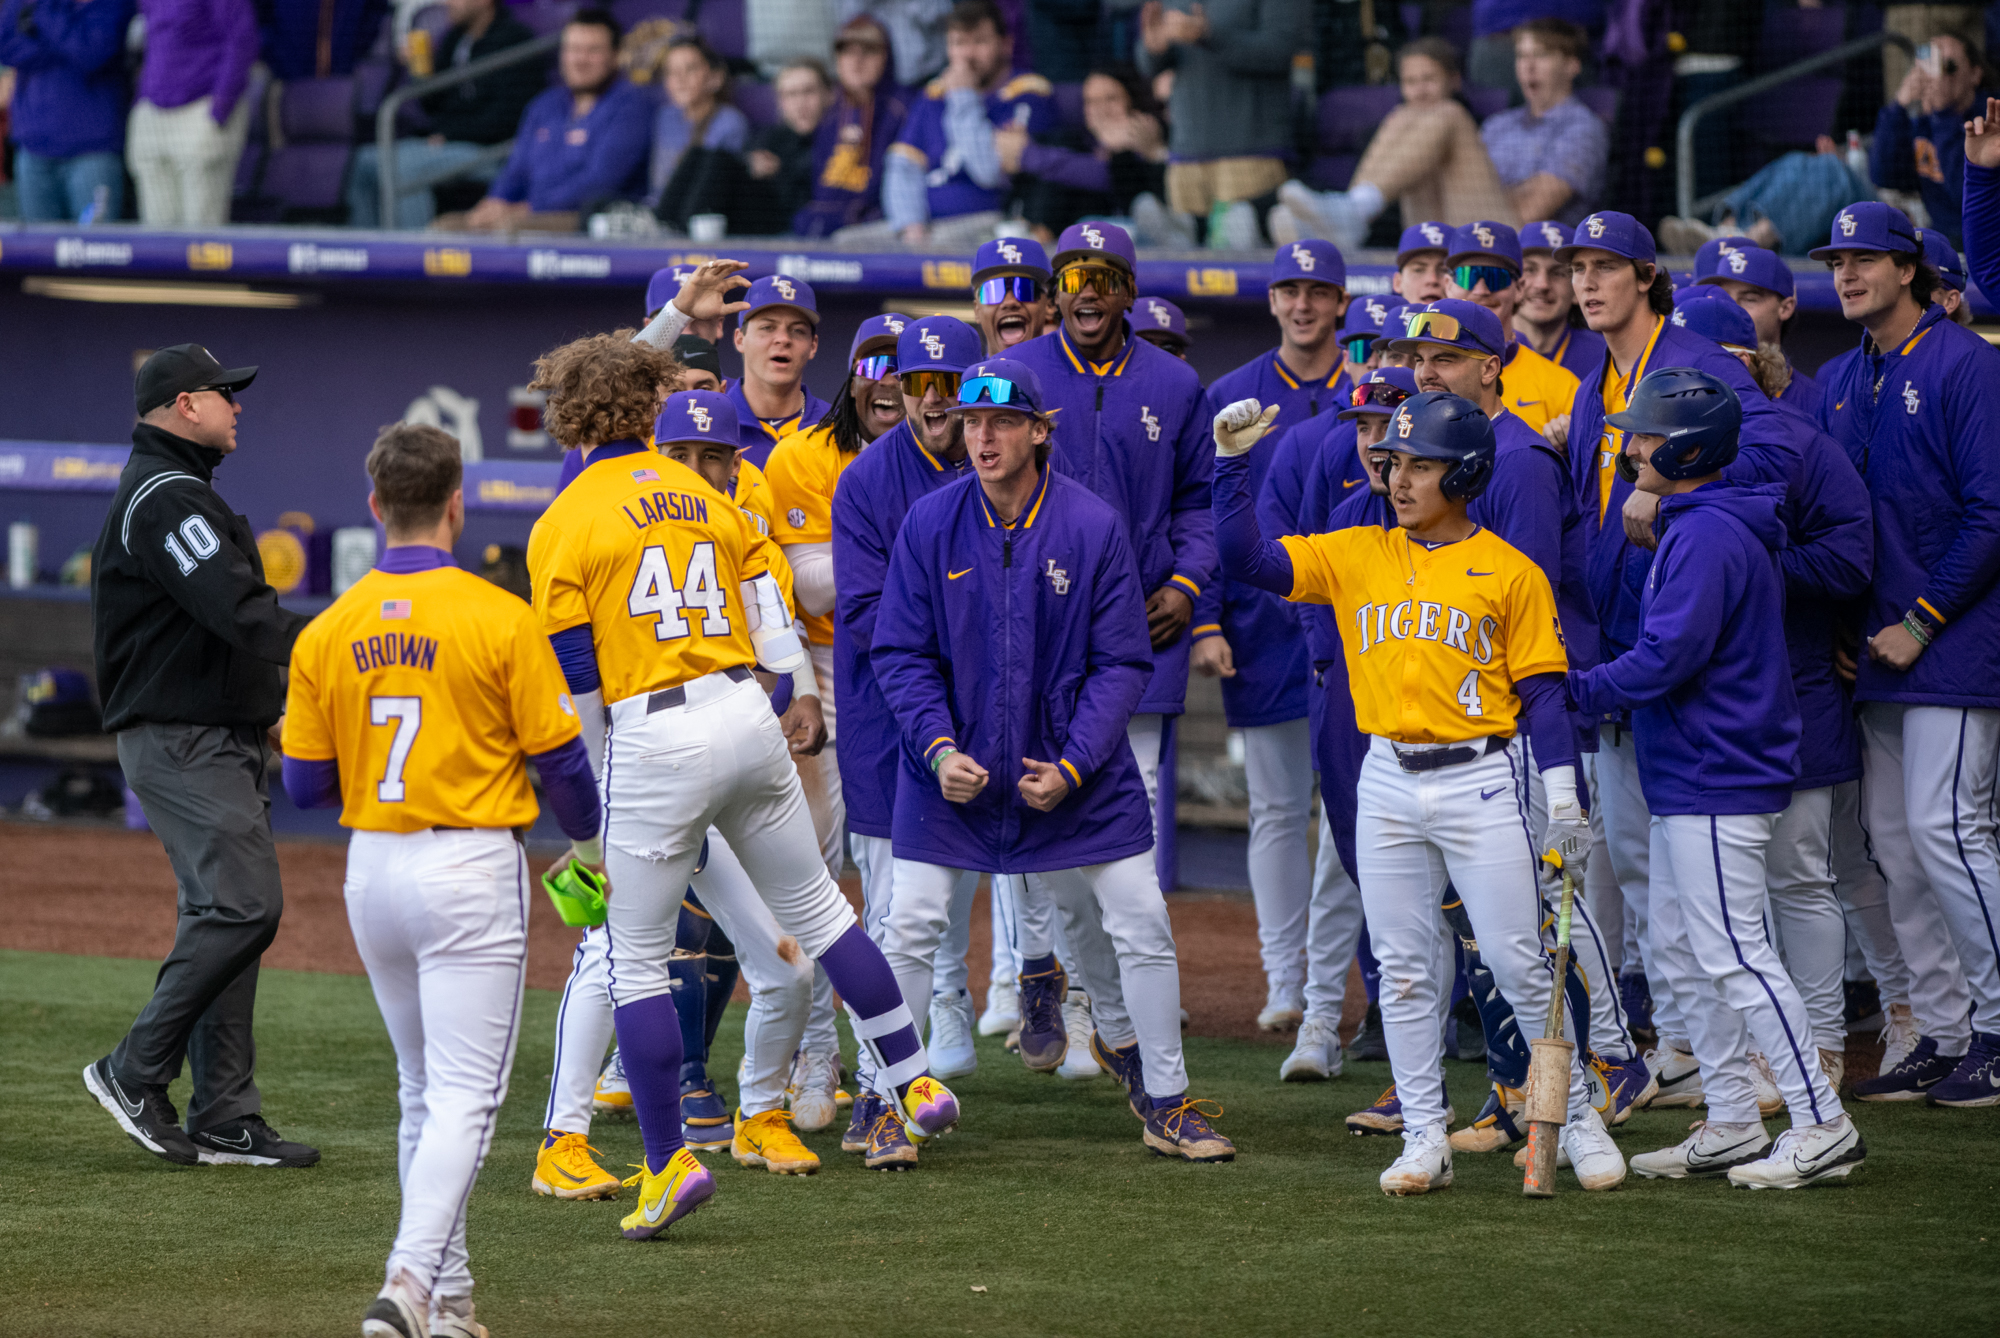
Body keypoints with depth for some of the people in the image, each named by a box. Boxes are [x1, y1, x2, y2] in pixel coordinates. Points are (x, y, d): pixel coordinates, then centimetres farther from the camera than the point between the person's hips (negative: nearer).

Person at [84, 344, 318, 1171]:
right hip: (181, 739, -11)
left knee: (225, 915, 7)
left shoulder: (176, 491, 21)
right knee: (241, 904, -17)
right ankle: (135, 1074, -9)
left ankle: (225, 1119, 6)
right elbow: (239, 614, -25)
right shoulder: (167, 498, -14)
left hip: (225, 740, 11)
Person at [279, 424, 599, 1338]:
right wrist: (589, 840, 16)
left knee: (425, 1090, 17)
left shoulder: (327, 633, 1)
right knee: (464, 1095, -6)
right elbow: (557, 753, -4)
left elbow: (305, 785, 4)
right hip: (470, 867, -5)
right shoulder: (500, 620, -10)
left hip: (372, 871, 5)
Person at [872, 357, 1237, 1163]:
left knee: (1140, 927, 1)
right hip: (954, 765, 0)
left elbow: (1121, 663, -6)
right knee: (910, 927, -5)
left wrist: (1073, 765, -15)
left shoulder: (1092, 526, -9)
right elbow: (901, 654, -2)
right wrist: (938, 748, -17)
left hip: (1077, 769, 0)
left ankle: (1164, 1102, 17)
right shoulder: (929, 525, -7)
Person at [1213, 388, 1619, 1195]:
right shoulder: (1358, 557, 8)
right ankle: (1425, 1139, 11)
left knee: (1519, 961, -3)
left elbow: (1542, 692, -1)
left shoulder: (1510, 573, -1)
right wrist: (1231, 462, -7)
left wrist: (1563, 798, -7)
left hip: (1481, 781, -4)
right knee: (1403, 968, 5)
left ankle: (1578, 1120, 9)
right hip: (1388, 783, 4)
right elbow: (1246, 559, 3)